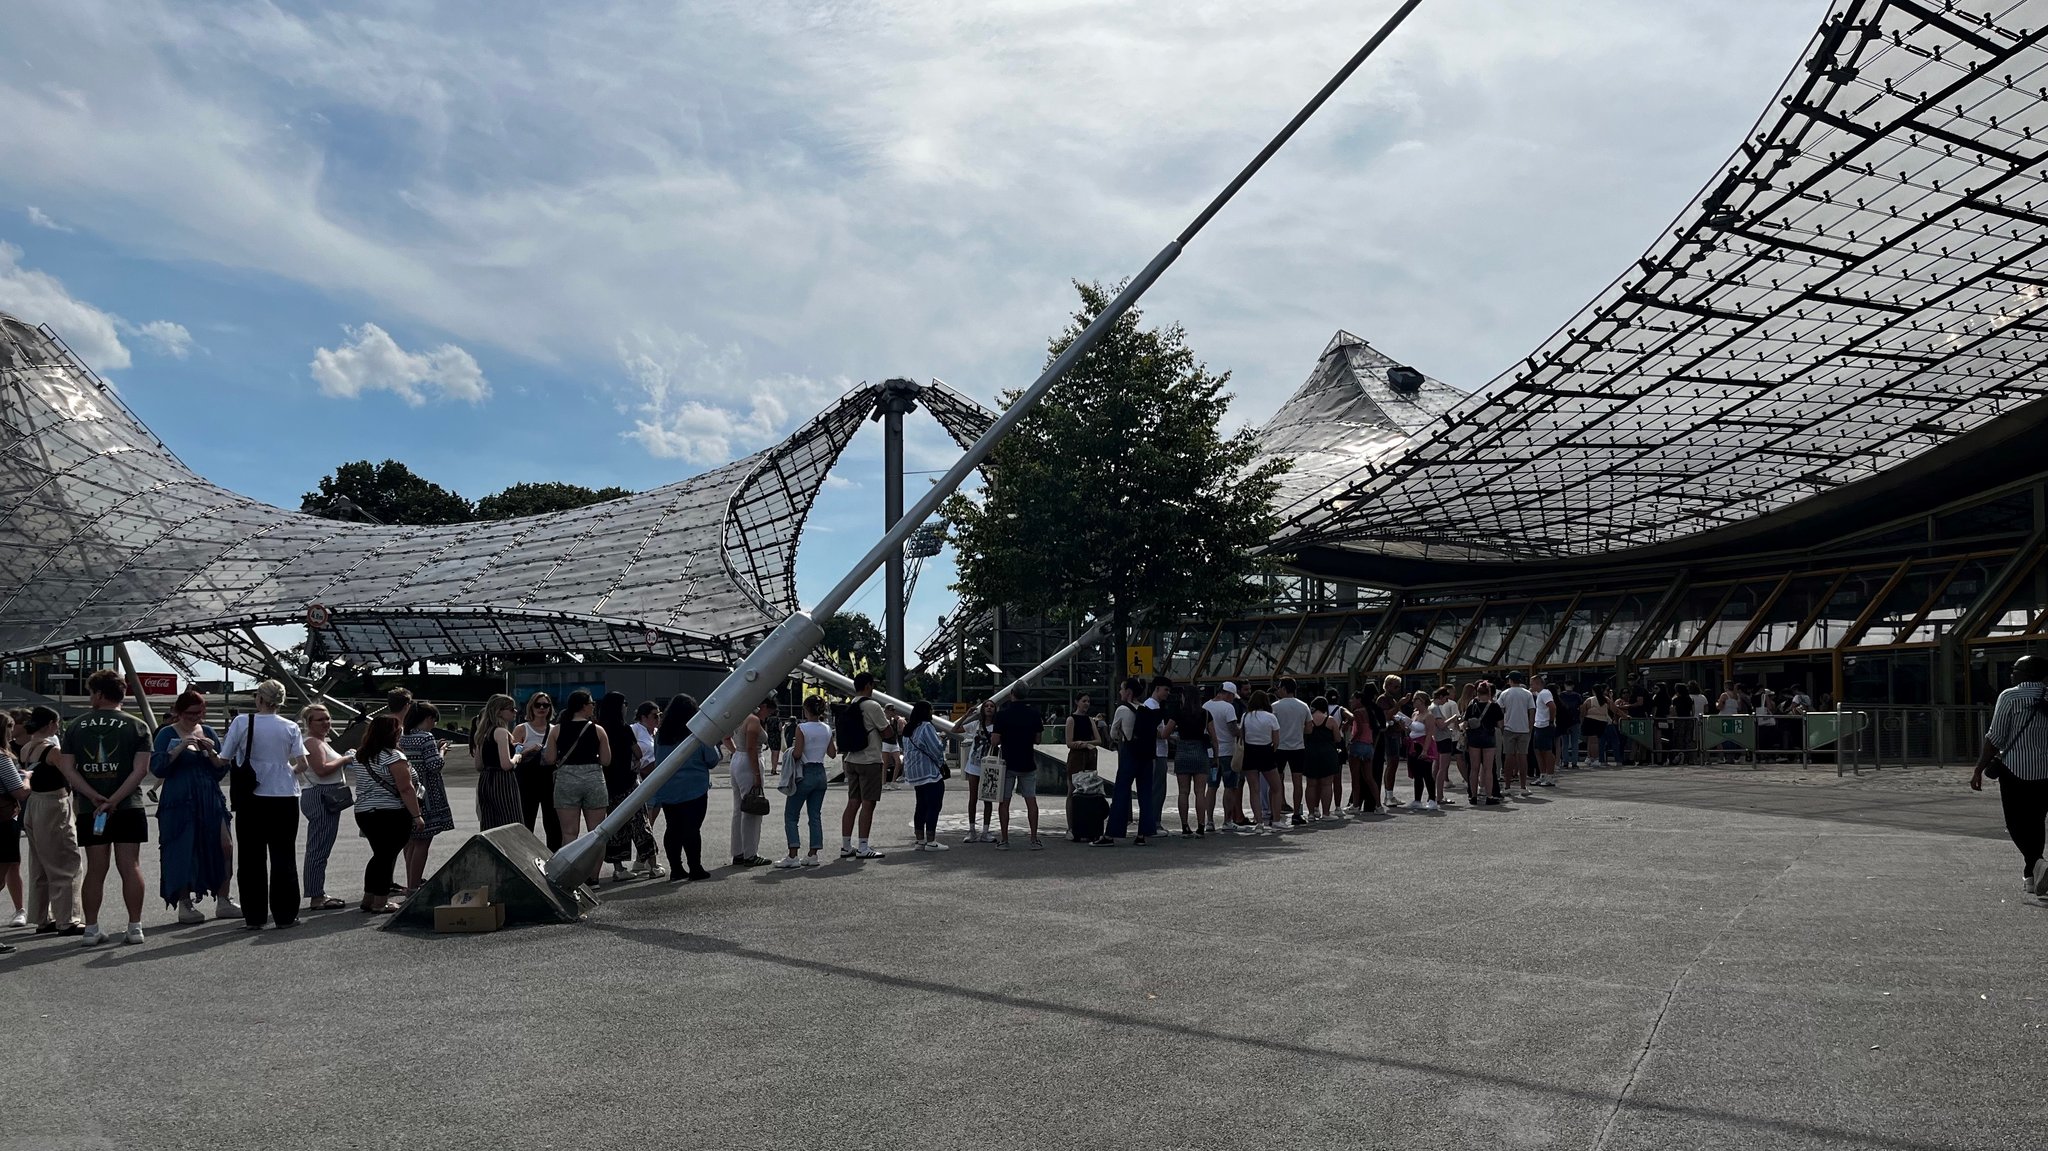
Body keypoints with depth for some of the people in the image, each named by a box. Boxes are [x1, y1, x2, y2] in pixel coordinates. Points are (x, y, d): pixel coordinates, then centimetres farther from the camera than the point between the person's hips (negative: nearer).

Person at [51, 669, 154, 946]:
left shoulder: (76, 726, 6)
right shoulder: (136, 726, -1)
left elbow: (67, 768, -2)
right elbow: (140, 770, -12)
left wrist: (95, 798, -8)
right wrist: (114, 800, -12)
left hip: (90, 810, 2)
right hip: (128, 809, -2)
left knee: (95, 869, 7)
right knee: (130, 866, 0)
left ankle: (91, 929, 9)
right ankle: (135, 927, 0)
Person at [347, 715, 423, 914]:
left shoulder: (359, 756, 11)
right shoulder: (393, 756, -15)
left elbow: (361, 784, 19)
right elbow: (406, 789, -18)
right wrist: (417, 815, -15)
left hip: (363, 813, 8)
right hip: (391, 814, -8)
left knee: (380, 855, 18)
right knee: (387, 857, 0)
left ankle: (368, 900, 22)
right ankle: (380, 903, 3)